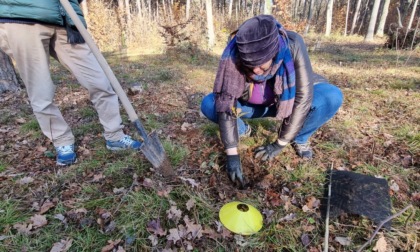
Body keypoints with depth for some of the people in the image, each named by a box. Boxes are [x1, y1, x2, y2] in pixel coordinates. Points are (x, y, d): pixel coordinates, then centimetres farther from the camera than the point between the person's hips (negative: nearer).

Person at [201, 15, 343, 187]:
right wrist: (232, 153, -34)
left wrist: (280, 144, -28)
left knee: (332, 97, -28)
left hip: (287, 101, 0)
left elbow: (303, 97, -31)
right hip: (251, 105, 1)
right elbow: (226, 103, -31)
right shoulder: (233, 57, -31)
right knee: (209, 105, -23)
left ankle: (300, 138, -1)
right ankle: (242, 130, 5)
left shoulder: (292, 45, -33)